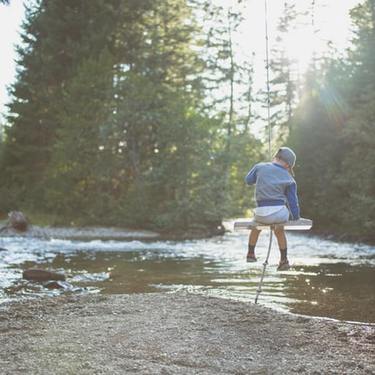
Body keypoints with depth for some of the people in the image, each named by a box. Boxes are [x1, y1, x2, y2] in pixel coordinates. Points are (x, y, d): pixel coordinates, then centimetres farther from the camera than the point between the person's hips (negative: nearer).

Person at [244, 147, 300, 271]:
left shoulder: (260, 167, 3)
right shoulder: (289, 179, 2)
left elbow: (248, 180, 20)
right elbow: (293, 201, 5)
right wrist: (296, 218, 18)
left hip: (262, 213, 0)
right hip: (280, 214, 0)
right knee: (279, 229, 37)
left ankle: (251, 253, 50)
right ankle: (284, 260, 37)